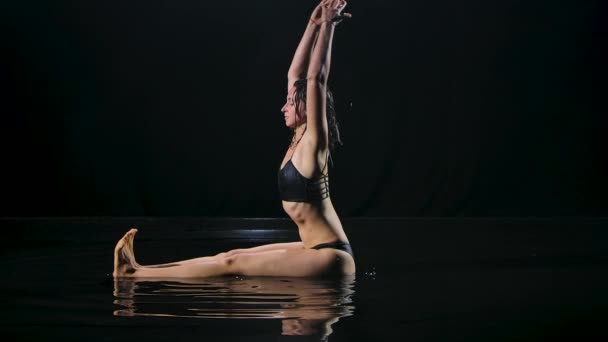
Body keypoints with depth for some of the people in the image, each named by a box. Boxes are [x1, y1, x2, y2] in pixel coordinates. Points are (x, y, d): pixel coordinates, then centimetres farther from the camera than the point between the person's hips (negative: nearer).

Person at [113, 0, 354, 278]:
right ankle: (139, 269, 6)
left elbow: (315, 78, -19)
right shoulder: (299, 139, 10)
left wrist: (327, 26, -15)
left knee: (232, 263, -9)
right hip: (316, 250, 9)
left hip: (330, 256, -9)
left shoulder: (313, 142, -13)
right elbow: (295, 75, 13)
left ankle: (135, 274, -9)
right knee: (234, 255, 5)